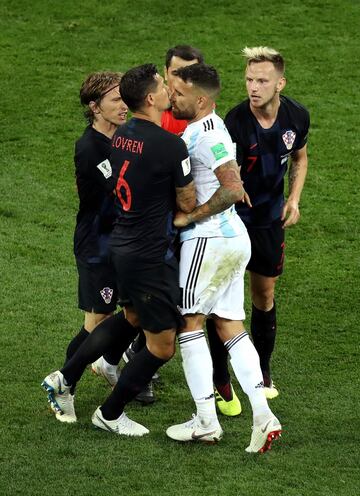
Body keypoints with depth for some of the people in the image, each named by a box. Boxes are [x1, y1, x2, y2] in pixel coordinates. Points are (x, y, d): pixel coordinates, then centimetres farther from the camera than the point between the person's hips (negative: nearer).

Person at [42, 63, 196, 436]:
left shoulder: (121, 136, 3)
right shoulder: (170, 145, -21)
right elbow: (187, 204, -10)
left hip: (122, 246, 9)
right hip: (151, 255, -9)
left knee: (131, 318, 30)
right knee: (162, 345, 6)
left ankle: (64, 378, 31)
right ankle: (110, 414, 18)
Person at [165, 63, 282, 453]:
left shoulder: (206, 135, -18)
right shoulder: (202, 128, 14)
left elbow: (233, 189, -26)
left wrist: (188, 216, -19)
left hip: (209, 239, -10)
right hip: (233, 237, 10)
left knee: (189, 321, -1)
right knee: (229, 325, 9)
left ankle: (206, 421, 1)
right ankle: (262, 416, 2)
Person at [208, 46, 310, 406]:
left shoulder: (297, 116, -8)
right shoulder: (235, 122, -24)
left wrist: (294, 199, 0)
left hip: (270, 218, 4)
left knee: (264, 295, 14)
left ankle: (262, 372, 31)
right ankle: (220, 380, 5)